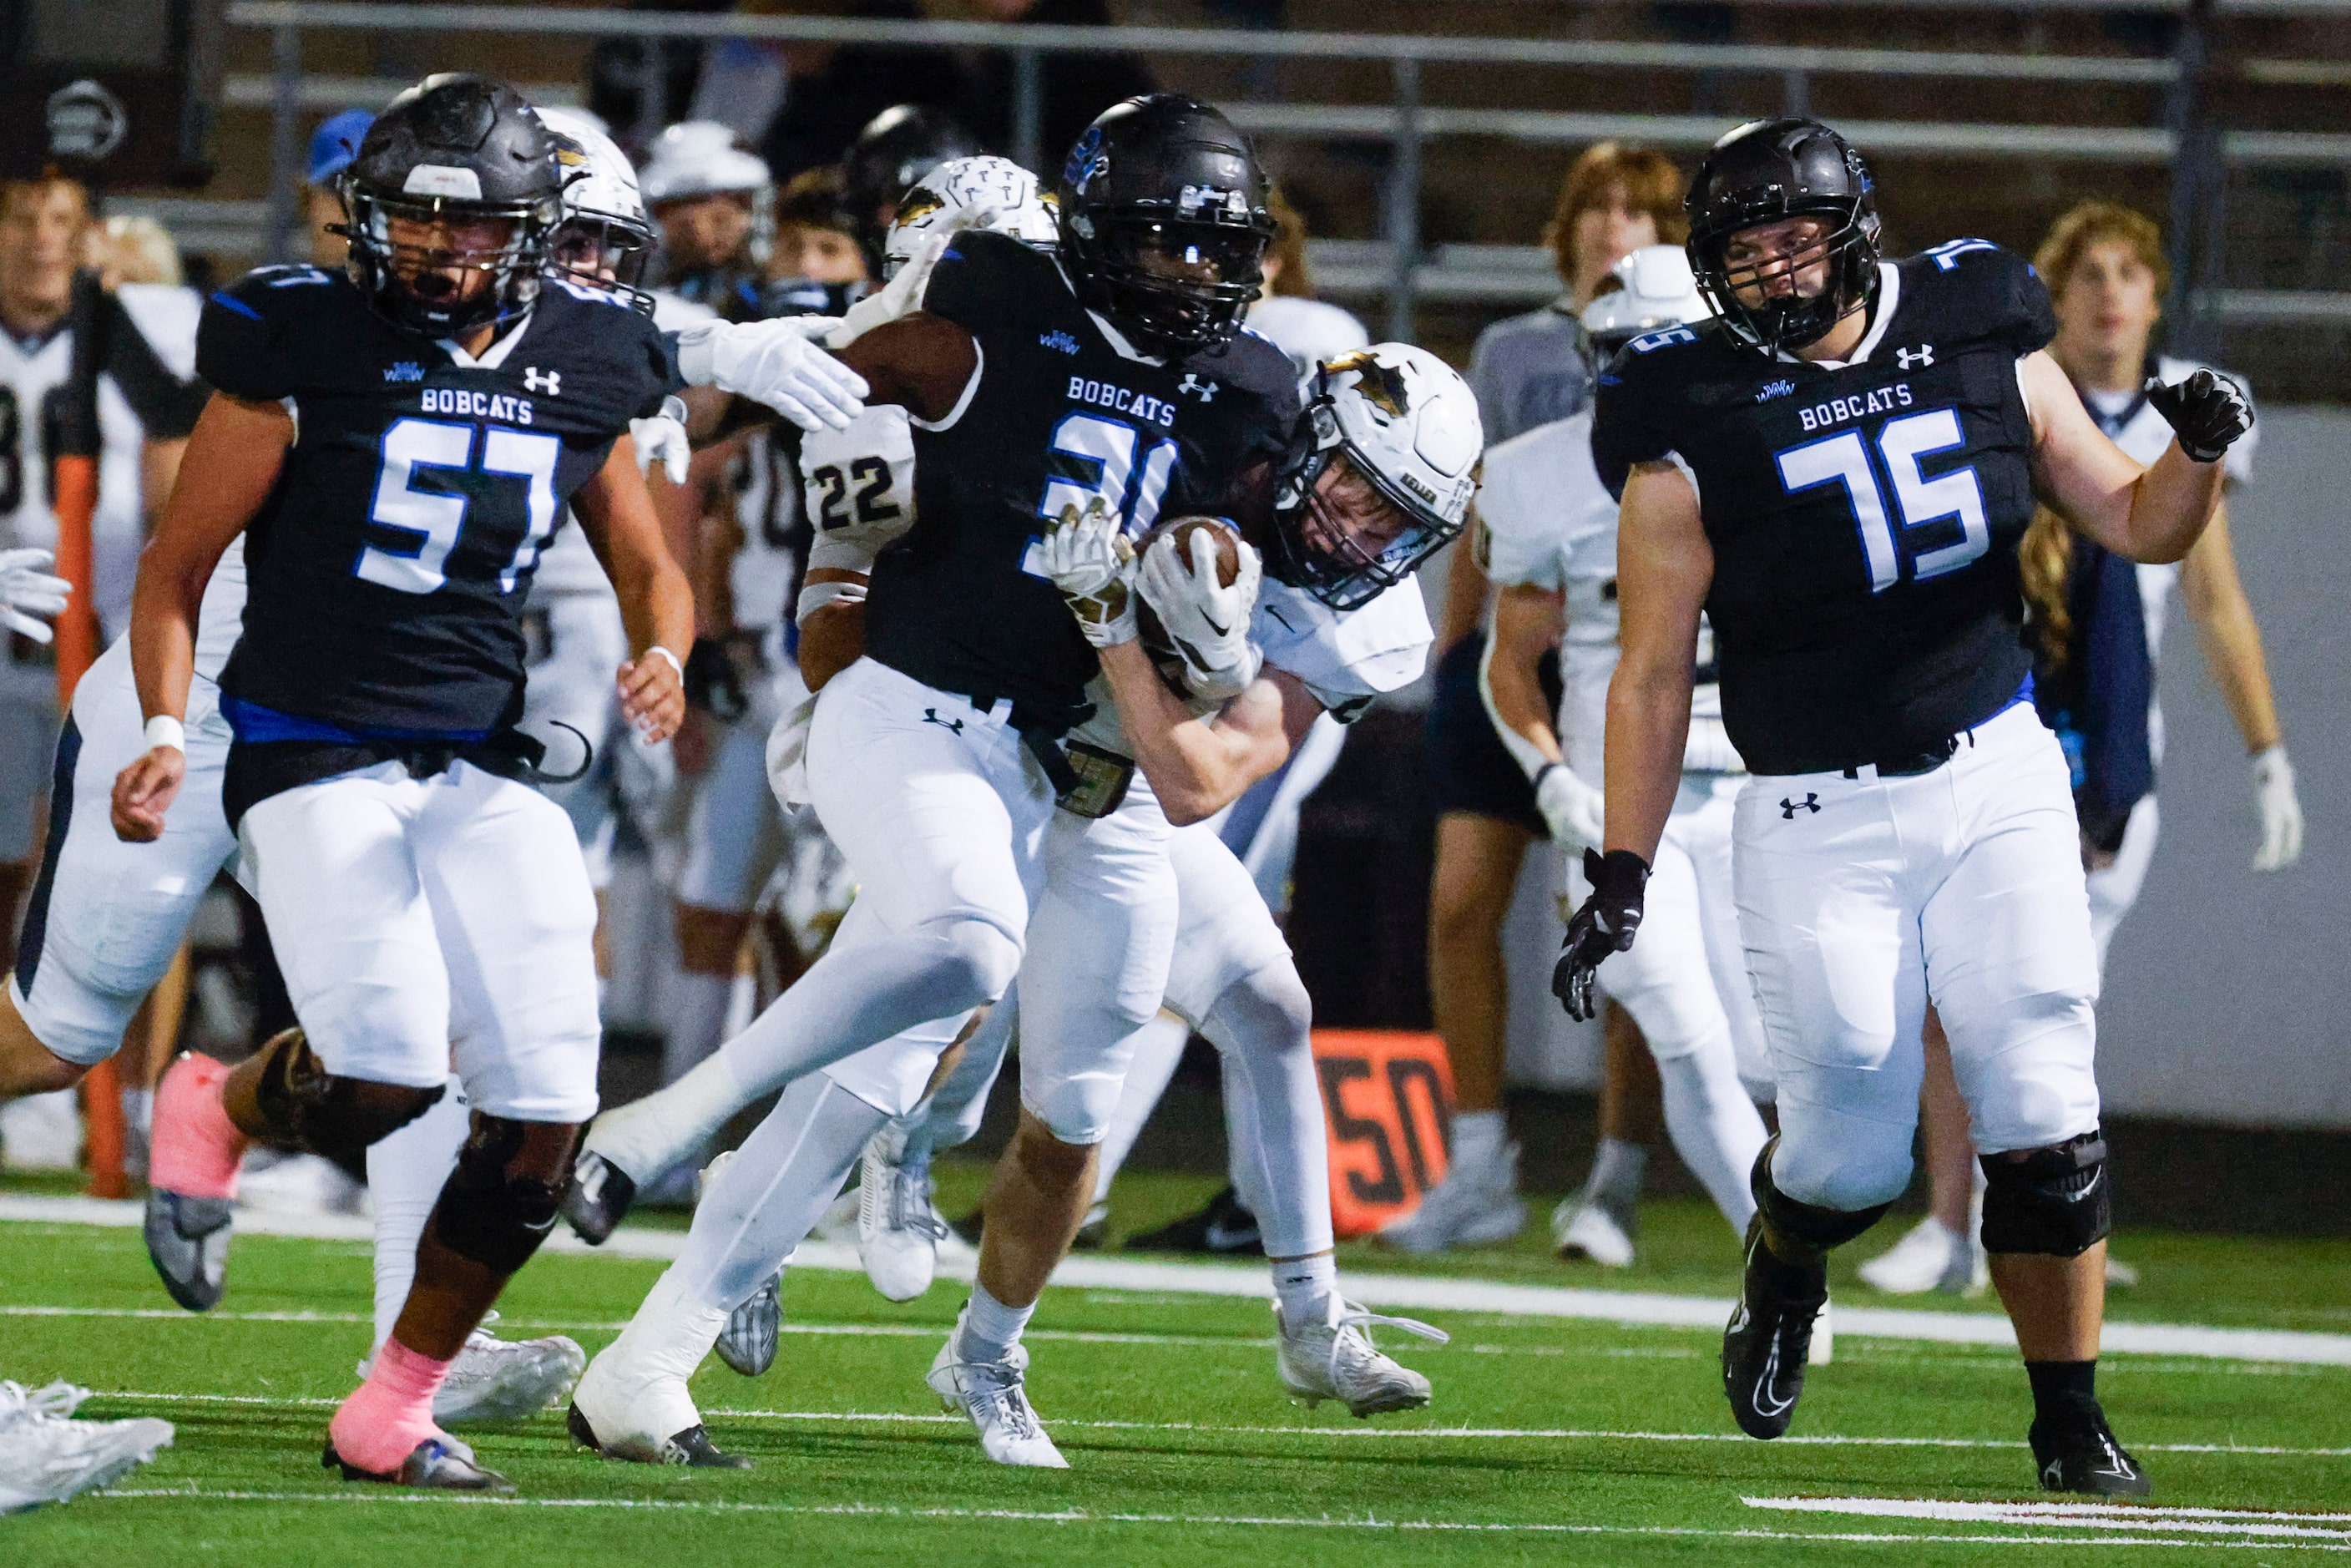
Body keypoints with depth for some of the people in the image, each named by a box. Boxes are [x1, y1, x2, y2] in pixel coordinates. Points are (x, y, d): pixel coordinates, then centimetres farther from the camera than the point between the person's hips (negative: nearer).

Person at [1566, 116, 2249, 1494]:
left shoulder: (1982, 346, 1)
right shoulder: (1696, 435, -8)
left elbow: (2137, 526, 9)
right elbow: (1653, 675, -5)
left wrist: (2200, 452, -13)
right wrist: (1620, 874, -9)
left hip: (1997, 783, 2)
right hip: (1820, 820, -2)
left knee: (2044, 1123, -6)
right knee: (1854, 1147, -1)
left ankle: (2071, 1422, 8)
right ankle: (1785, 1269, 35)